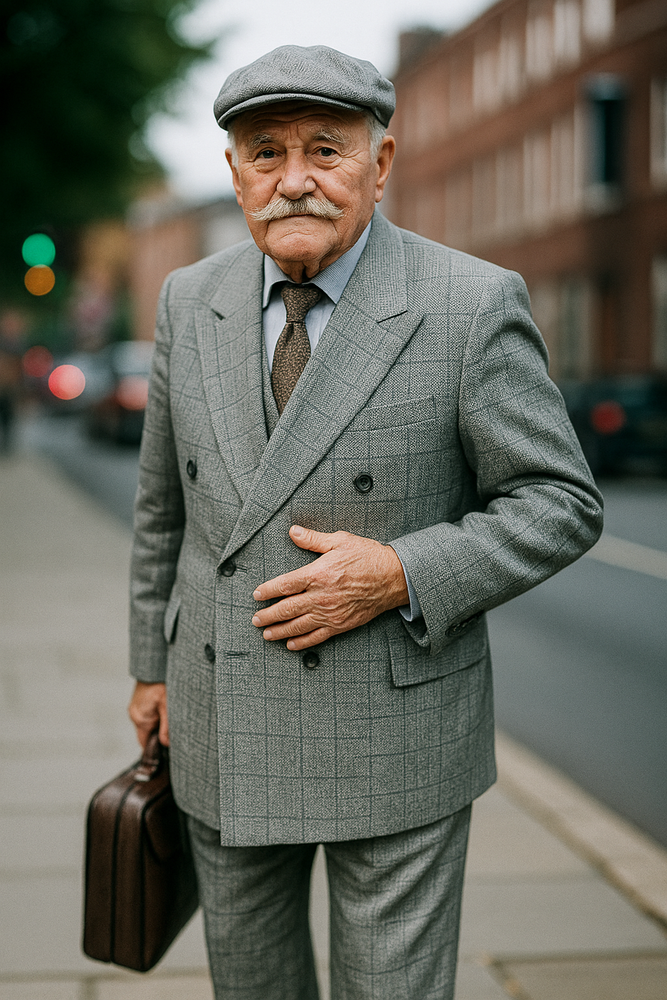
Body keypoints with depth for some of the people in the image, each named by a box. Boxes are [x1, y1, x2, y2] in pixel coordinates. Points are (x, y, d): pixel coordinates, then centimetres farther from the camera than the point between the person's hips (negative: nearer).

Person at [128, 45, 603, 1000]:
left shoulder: (472, 305, -13)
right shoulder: (192, 301, 2)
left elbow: (559, 505, -9)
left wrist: (401, 577, -21)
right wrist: (153, 663, 16)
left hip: (395, 734, -4)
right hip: (225, 728, 5)